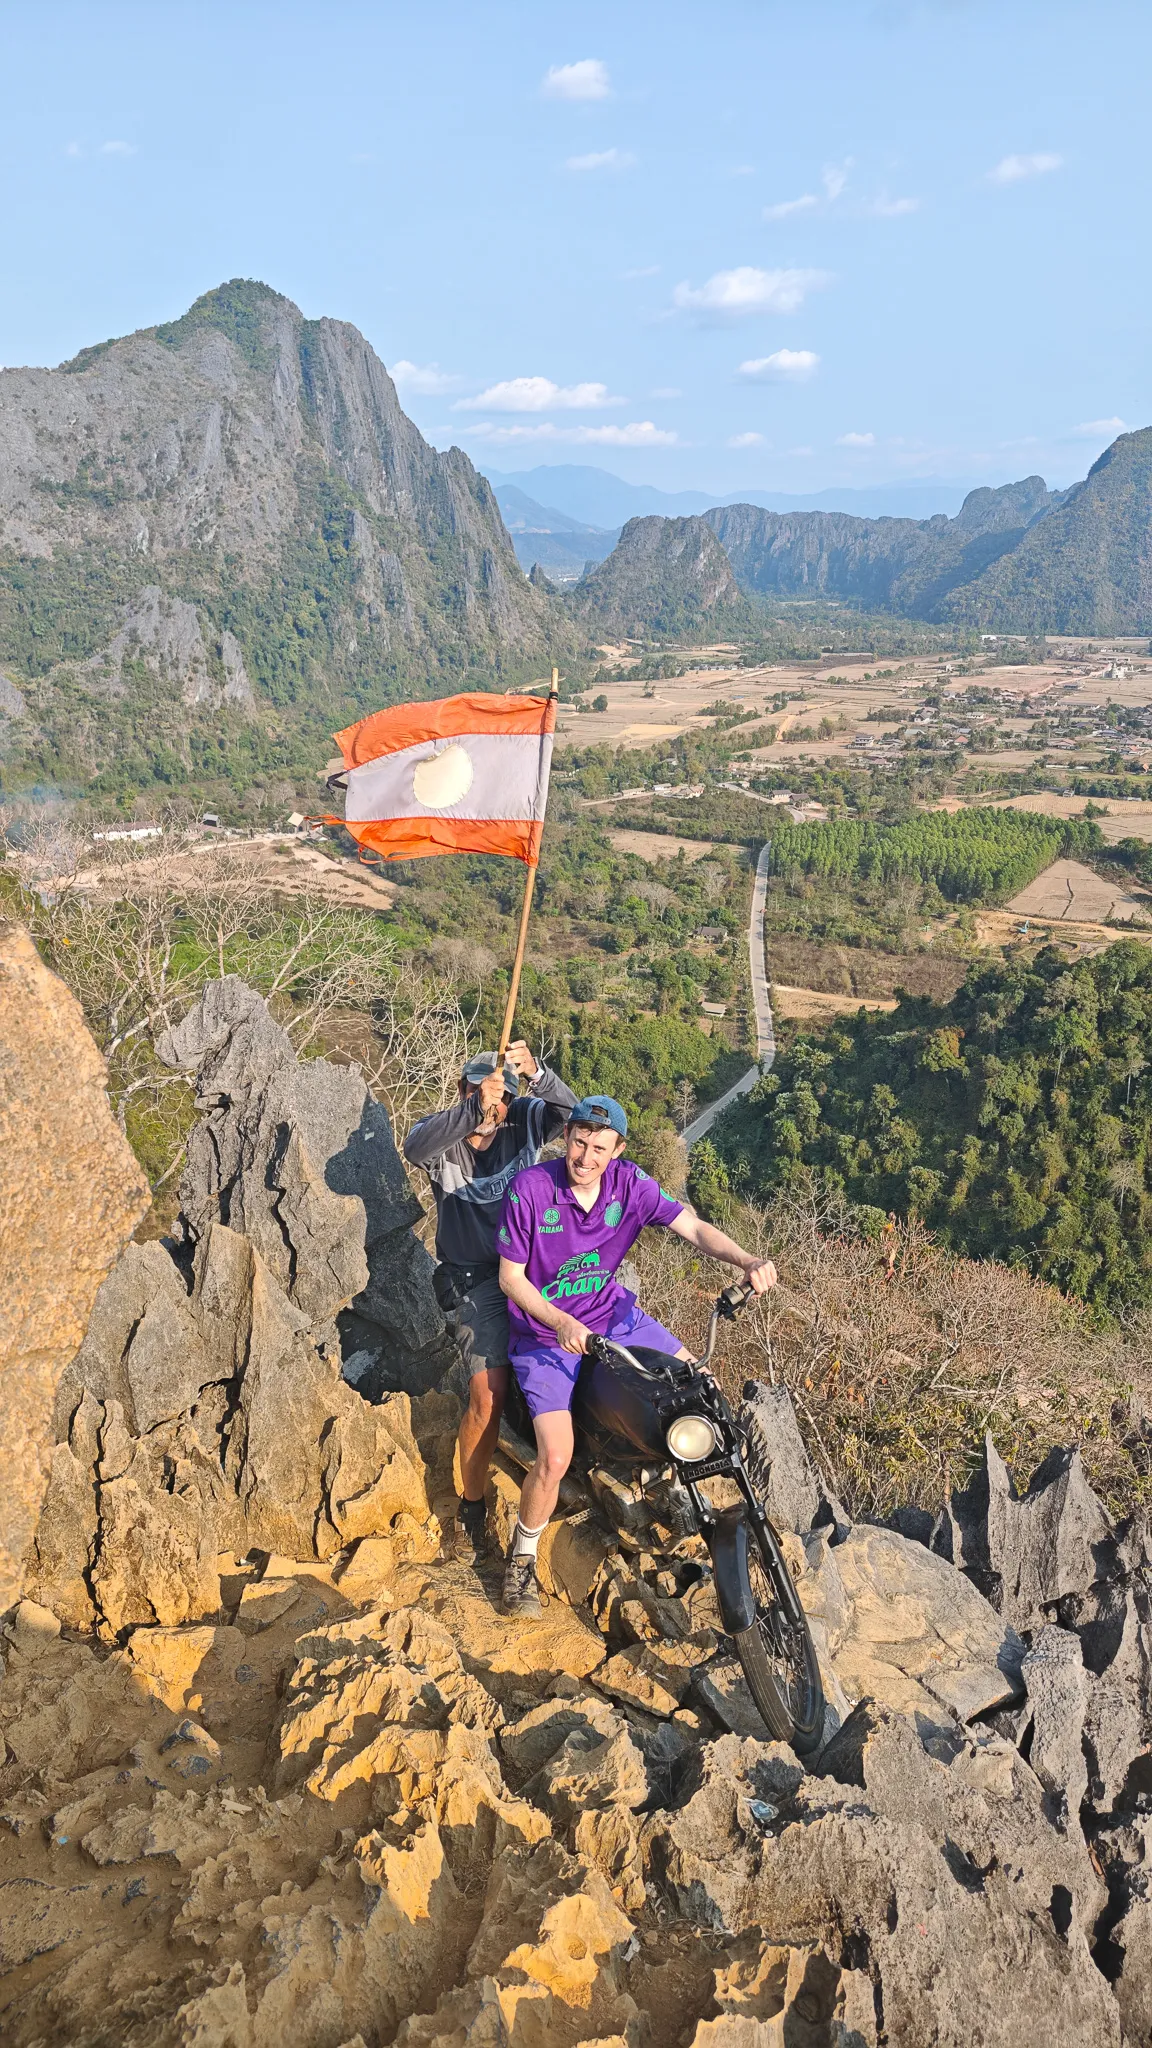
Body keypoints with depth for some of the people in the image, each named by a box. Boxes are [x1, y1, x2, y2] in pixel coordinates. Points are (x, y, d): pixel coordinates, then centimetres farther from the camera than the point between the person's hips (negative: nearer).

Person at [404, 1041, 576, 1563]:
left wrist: (536, 1073, -41)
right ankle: (470, 1506, 7)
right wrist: (473, 1109, -47)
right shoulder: (442, 1135, -9)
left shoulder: (524, 1121, -4)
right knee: (489, 1394, -14)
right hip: (478, 1279, -3)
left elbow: (568, 1111, -22)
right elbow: (414, 1146, -32)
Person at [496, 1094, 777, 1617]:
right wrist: (562, 1323, -29)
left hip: (613, 1316, 4)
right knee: (556, 1459, -17)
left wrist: (747, 1260, -34)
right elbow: (510, 1275, -15)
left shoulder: (628, 1182, -12)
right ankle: (522, 1556, 11)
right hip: (545, 1335, -4)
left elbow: (693, 1227, -16)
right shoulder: (530, 1187, -22)